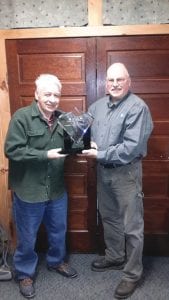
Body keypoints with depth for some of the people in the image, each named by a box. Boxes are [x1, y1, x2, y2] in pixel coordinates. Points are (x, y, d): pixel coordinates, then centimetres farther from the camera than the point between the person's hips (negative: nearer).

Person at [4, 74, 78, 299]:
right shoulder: (21, 117, -14)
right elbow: (12, 151, -19)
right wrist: (45, 155, -25)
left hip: (57, 189, 5)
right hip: (29, 190, -5)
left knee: (59, 230, 23)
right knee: (27, 237, 14)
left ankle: (56, 261, 50)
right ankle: (25, 273, 39)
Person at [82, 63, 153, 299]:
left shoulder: (137, 107, -15)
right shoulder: (97, 106, 7)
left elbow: (131, 147, -23)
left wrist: (99, 154, -20)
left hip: (126, 172, -6)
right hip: (103, 171, 7)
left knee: (132, 226, 6)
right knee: (109, 217, 21)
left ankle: (133, 273, 25)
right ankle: (115, 257, 43)